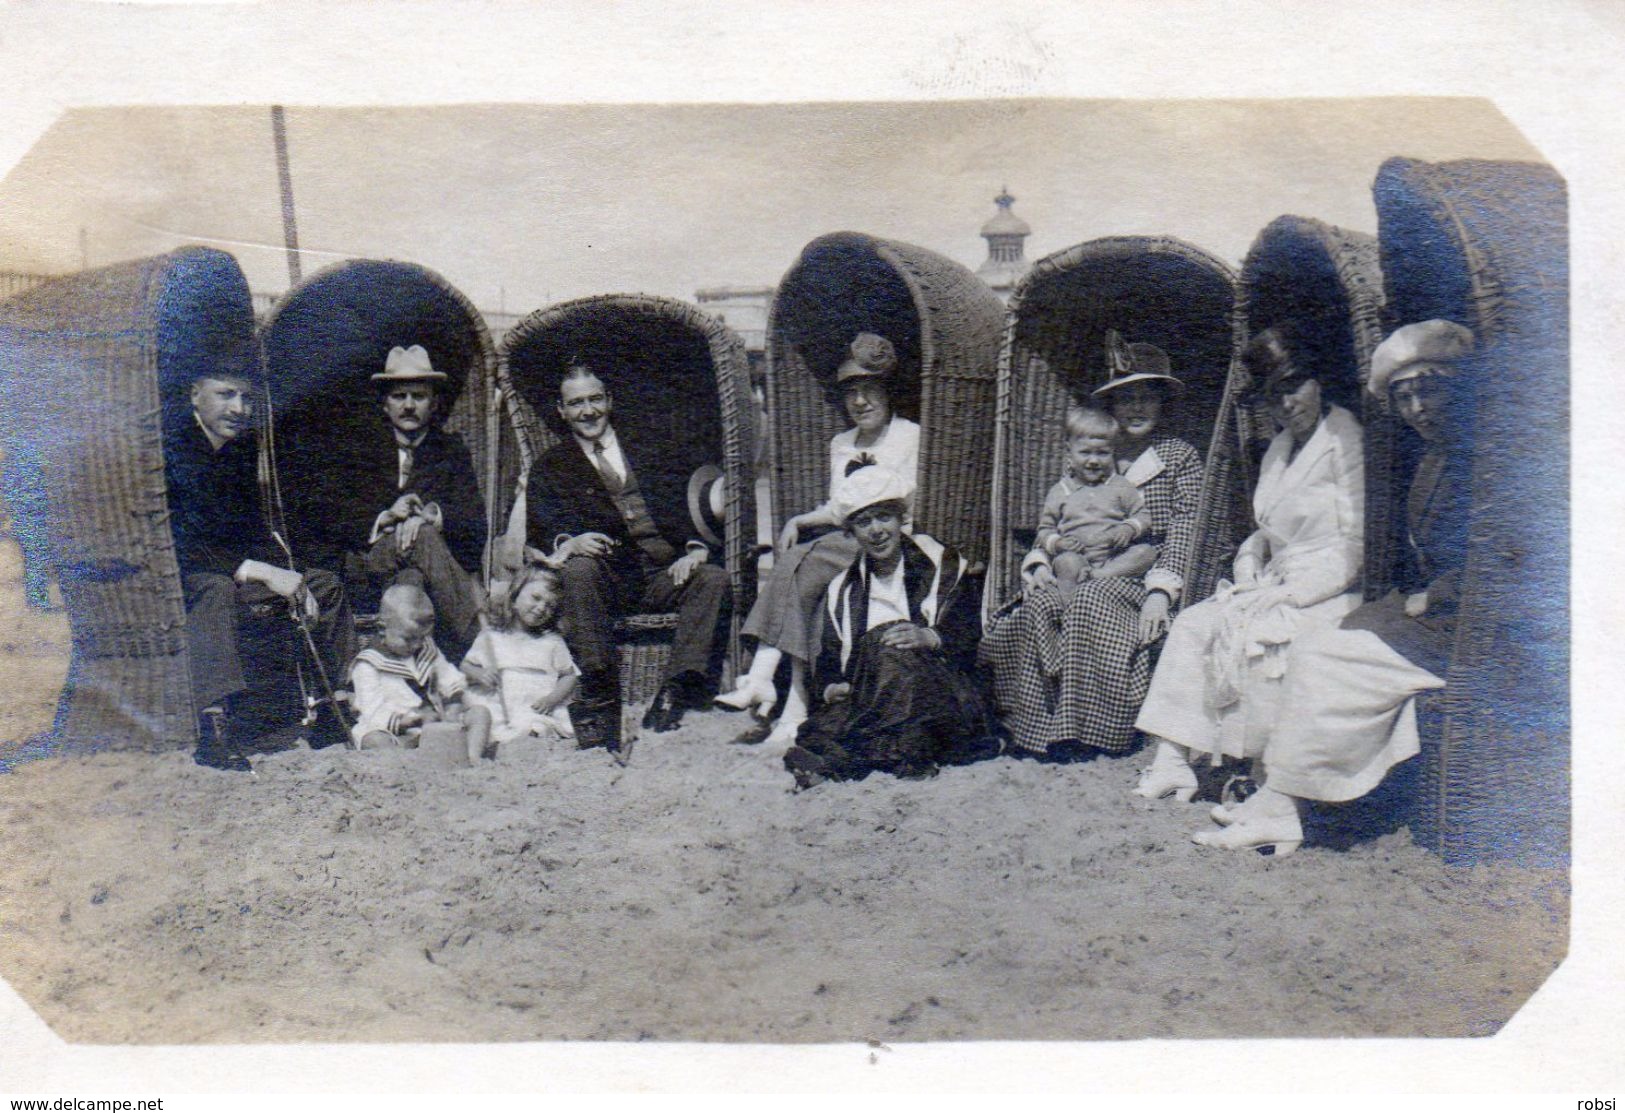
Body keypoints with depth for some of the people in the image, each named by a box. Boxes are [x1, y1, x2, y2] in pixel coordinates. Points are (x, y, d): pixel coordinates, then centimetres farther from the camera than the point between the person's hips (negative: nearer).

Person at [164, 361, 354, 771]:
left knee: (325, 585, 6)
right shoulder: (170, 443, -22)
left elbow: (254, 530, 7)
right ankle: (212, 730, -42)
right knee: (214, 589, -40)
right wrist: (260, 572, -31)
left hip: (223, 572, 8)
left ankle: (323, 714, 10)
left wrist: (289, 577, -11)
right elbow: (172, 545, -29)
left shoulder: (244, 445, 3)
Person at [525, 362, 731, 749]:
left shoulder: (648, 454, 24)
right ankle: (599, 705, -36)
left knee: (714, 577, -25)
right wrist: (567, 545, -21)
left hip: (663, 572, 2)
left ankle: (673, 696, -32)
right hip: (606, 575, -2)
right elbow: (538, 533, 3)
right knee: (578, 570, -34)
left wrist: (696, 549, -6)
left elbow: (686, 510, 16)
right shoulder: (550, 467, 18)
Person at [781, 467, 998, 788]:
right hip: (865, 701, 3)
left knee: (886, 645, -34)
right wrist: (832, 686, -11)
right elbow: (829, 659, 14)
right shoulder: (841, 590, 20)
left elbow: (972, 641, 0)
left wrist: (931, 638, -22)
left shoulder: (942, 566, 10)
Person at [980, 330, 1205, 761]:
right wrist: (1039, 564, -4)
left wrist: (1159, 593, -18)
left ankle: (1090, 737, -26)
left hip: (1142, 579, -3)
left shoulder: (1181, 458, 8)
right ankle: (1033, 733, -23)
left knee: (1090, 604, -35)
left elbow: (1183, 533, -3)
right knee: (1035, 608, -28)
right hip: (1081, 576, 4)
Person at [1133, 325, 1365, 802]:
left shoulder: (1346, 440, -10)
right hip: (1278, 587, 8)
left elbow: (1358, 543, -16)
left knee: (1248, 637, -28)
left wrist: (1290, 593, -18)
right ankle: (1170, 760, -13)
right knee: (1192, 624, -9)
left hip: (1332, 596, -8)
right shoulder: (1279, 448, 16)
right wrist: (1249, 560, 1)